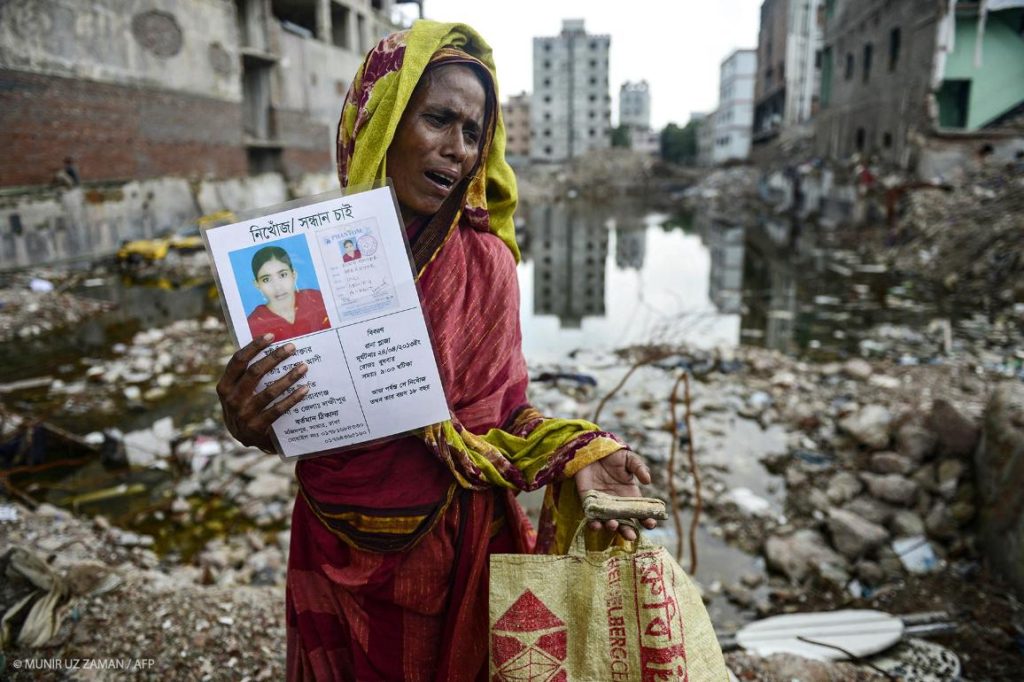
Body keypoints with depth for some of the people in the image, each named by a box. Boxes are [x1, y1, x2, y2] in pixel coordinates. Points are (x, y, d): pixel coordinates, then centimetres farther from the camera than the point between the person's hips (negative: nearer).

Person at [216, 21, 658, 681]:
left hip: (469, 551, 0)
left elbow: (507, 411, -4)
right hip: (344, 558, 0)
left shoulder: (485, 260, -9)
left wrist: (575, 458, -21)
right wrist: (251, 422, -26)